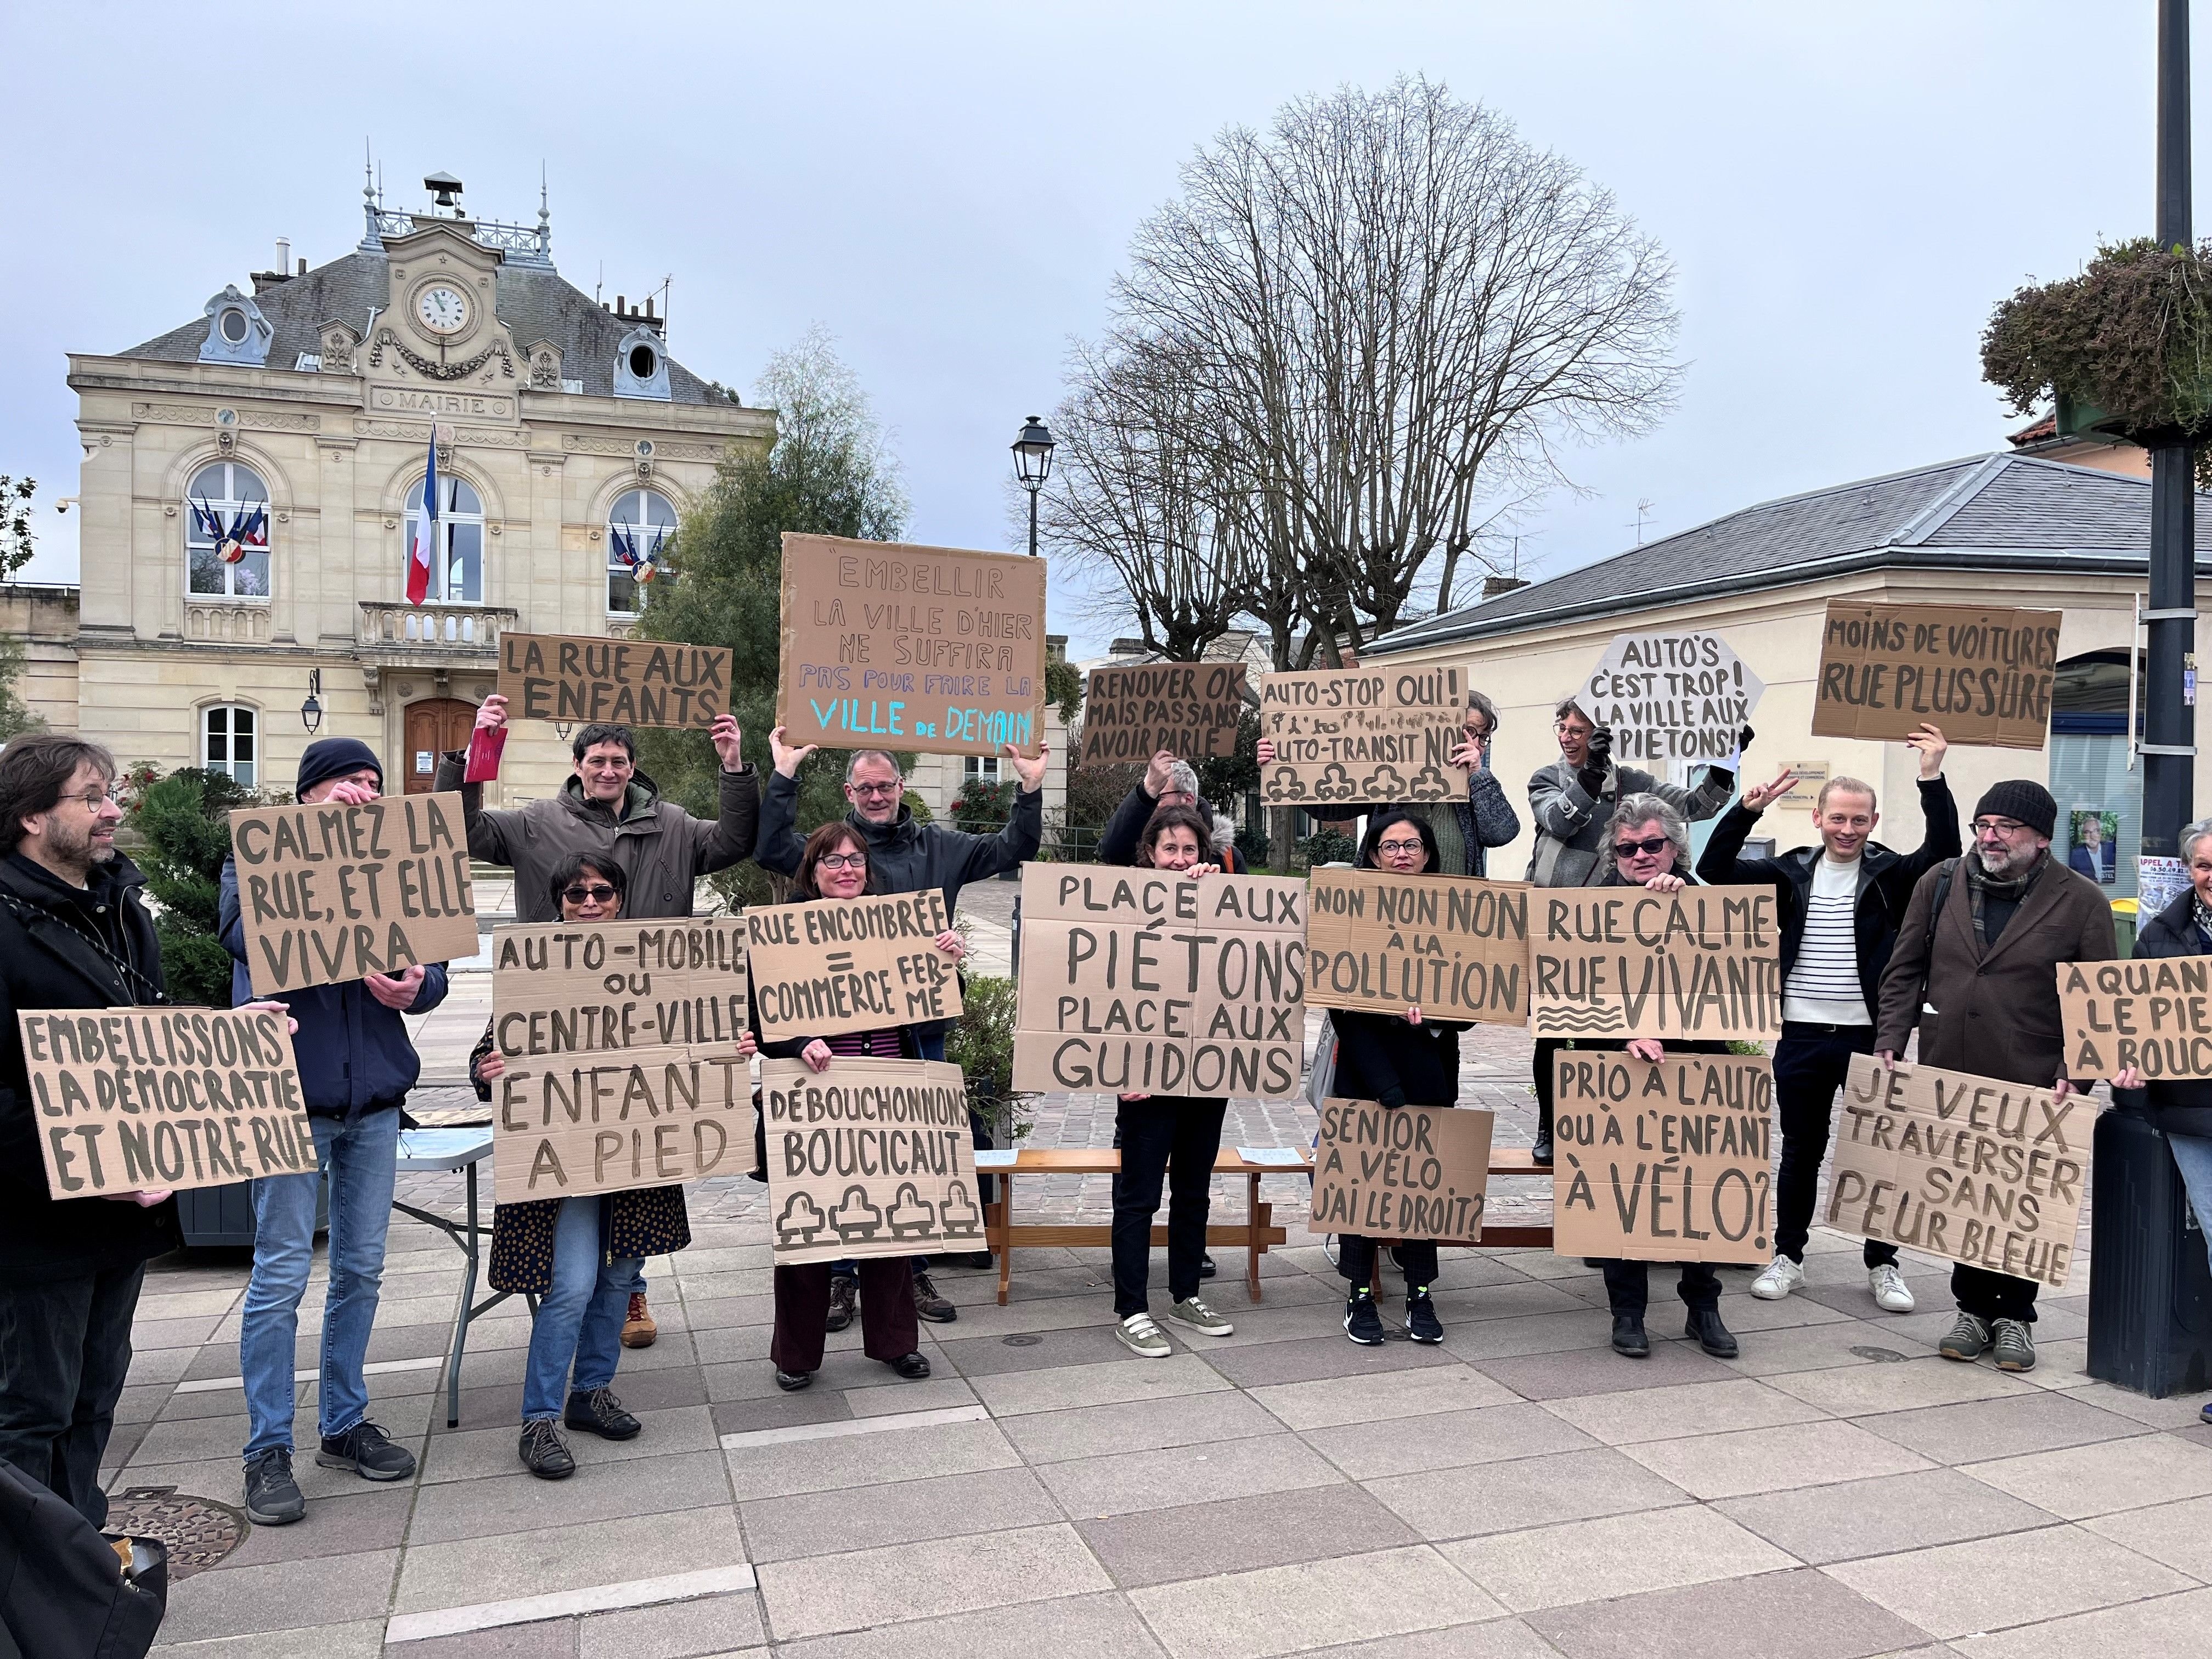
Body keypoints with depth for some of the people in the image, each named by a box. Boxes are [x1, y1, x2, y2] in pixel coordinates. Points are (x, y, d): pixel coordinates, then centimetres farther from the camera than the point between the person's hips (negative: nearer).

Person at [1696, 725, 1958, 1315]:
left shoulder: (1891, 875, 1)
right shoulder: (1791, 873, 5)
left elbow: (1944, 849, -15)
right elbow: (1714, 869, -2)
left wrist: (1933, 778, -24)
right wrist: (1749, 809, -13)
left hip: (1869, 1035, -1)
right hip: (1802, 1035, 1)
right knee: (1800, 1150, 11)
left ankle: (1882, 1264, 20)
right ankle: (1787, 1257, 23)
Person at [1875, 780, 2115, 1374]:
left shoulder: (2081, 902, -2)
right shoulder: (1939, 884, 5)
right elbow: (1905, 971, 9)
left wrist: (2074, 1073, -12)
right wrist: (1890, 1040, -1)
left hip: (2032, 1088, -2)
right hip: (1948, 1080, 3)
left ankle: (2015, 1315, 24)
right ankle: (1974, 1308, 25)